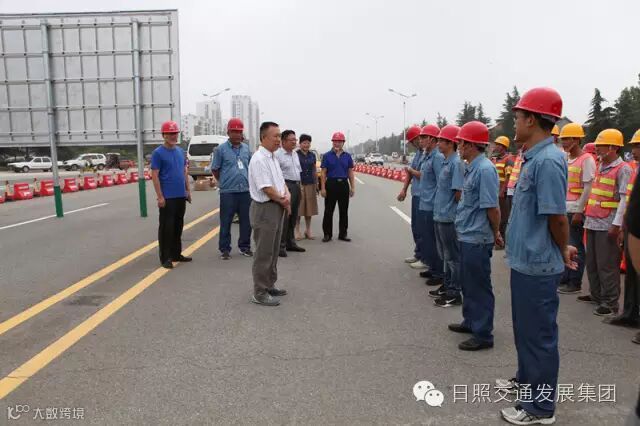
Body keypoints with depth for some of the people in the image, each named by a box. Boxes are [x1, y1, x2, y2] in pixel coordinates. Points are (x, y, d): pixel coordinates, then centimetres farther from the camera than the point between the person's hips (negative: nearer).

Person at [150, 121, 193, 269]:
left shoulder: (180, 151, 12)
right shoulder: (158, 153, -8)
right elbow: (154, 176, -11)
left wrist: (188, 190, 14)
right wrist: (160, 197, -15)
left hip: (181, 196, 7)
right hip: (167, 197, -7)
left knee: (178, 226, 14)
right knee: (166, 228, -2)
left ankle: (176, 254, 24)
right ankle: (165, 258, 5)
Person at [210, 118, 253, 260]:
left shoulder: (246, 148, 10)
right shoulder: (221, 149, -3)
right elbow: (215, 169, 3)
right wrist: (225, 182, 8)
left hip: (245, 190, 4)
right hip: (228, 192, -4)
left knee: (246, 221, 9)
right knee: (226, 222, 0)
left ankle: (244, 246, 23)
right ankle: (224, 249, 10)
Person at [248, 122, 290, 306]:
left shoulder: (273, 158, 13)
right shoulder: (259, 159, -18)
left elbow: (281, 181, 17)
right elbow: (267, 189, -21)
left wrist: (287, 195, -3)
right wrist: (283, 201, -8)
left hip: (278, 208, 10)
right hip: (265, 209, -10)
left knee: (273, 251, 18)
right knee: (263, 253, -3)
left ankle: (269, 285, 31)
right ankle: (260, 293, 7)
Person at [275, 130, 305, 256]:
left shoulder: (295, 154, 16)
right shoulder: (277, 154, -12)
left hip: (296, 186, 9)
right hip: (286, 186, -9)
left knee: (293, 216, 13)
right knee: (284, 216, -9)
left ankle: (290, 242, 24)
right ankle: (281, 245, -3)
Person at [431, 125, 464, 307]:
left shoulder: (456, 163, -17)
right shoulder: (446, 162, 11)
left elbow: (459, 192, -19)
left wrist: (451, 210, -8)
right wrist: (440, 206, 14)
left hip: (449, 217, -9)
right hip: (440, 216, 9)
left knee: (452, 256, 1)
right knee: (445, 255, 19)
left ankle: (454, 294, 11)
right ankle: (447, 286, 31)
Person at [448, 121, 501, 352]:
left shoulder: (484, 169, -20)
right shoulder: (472, 168, 9)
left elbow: (493, 207, -20)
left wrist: (495, 233, -6)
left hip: (477, 239, -9)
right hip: (467, 236, 9)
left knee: (479, 287, 2)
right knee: (467, 283, 21)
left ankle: (483, 335, 15)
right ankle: (470, 322, 38)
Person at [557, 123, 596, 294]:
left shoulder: (586, 159, -9)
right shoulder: (565, 159, 13)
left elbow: (588, 188, -13)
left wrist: (579, 211, -15)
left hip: (575, 211, -7)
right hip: (563, 210, 7)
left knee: (575, 247, 1)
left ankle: (575, 283, 11)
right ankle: (564, 279, 21)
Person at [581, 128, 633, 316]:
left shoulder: (623, 169, -9)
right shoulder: (600, 166, 14)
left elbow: (624, 199, -15)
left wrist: (616, 224, -19)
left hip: (607, 225, -8)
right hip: (592, 221, 8)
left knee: (606, 265, -3)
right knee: (591, 262, 15)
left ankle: (610, 302, 5)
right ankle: (596, 295, 28)